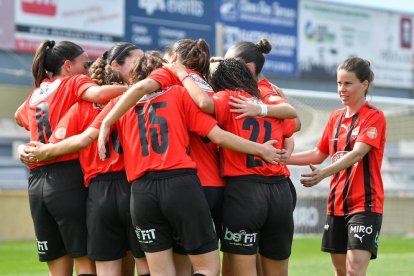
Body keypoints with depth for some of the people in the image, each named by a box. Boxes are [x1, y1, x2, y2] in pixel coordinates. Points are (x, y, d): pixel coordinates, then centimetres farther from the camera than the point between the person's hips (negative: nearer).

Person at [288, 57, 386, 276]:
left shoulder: (374, 116, -10)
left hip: (365, 204, -7)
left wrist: (323, 173, -36)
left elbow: (358, 153, -23)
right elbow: (319, 154, 19)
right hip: (337, 204, 7)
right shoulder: (335, 118, 11)